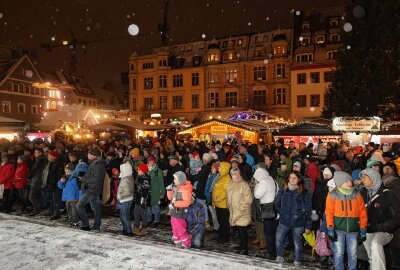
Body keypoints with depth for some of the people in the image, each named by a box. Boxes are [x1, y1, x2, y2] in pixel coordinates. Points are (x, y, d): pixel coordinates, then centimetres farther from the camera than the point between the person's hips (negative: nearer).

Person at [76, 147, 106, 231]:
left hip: (92, 190, -10)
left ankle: (85, 225, -2)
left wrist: (86, 181, -15)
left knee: (79, 205, -7)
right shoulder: (94, 163, 15)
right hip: (93, 190, 10)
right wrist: (84, 178, 7)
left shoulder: (97, 164, -17)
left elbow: (96, 178, -23)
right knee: (96, 207, 12)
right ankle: (97, 226, 20)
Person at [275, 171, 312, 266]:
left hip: (298, 223, -2)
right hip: (284, 221, 2)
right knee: (278, 240, -1)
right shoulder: (282, 190, 2)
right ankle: (279, 257, 22)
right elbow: (277, 204, 15)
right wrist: (281, 213, 10)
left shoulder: (304, 193, -5)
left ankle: (297, 262, 29)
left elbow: (308, 210, -3)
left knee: (297, 243, 10)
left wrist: (308, 226, -3)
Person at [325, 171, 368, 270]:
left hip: (353, 229, 2)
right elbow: (329, 213, -3)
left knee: (353, 253, 12)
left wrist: (363, 229, 2)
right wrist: (330, 229, -8)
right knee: (339, 253, 6)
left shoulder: (356, 194, 3)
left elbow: (362, 212, 5)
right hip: (338, 229, -2)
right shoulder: (333, 195, -3)